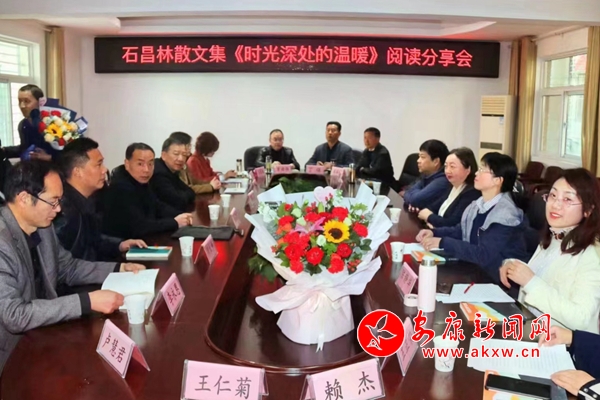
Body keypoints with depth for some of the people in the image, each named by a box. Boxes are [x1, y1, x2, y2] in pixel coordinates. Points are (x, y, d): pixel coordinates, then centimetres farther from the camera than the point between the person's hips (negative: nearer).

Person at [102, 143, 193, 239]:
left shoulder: (141, 181, 2)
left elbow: (158, 206, 13)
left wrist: (180, 216, -5)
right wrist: (175, 222, -19)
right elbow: (139, 227, -29)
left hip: (143, 239, 8)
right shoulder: (121, 188, -24)